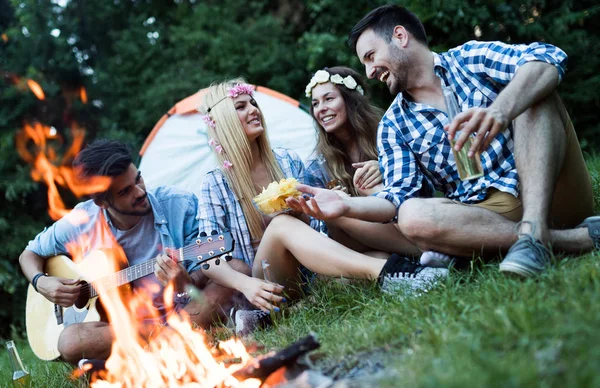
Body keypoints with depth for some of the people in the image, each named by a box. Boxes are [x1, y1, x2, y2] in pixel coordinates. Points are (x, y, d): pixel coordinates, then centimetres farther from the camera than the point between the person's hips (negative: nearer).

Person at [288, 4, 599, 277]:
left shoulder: (469, 59, 3)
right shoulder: (393, 126, 11)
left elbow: (548, 59, -15)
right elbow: (399, 198, 1)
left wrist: (499, 111, -36)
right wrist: (347, 206, -19)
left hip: (555, 195, -1)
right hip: (487, 214, 2)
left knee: (533, 91, -19)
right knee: (412, 217, -28)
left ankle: (535, 232, -36)